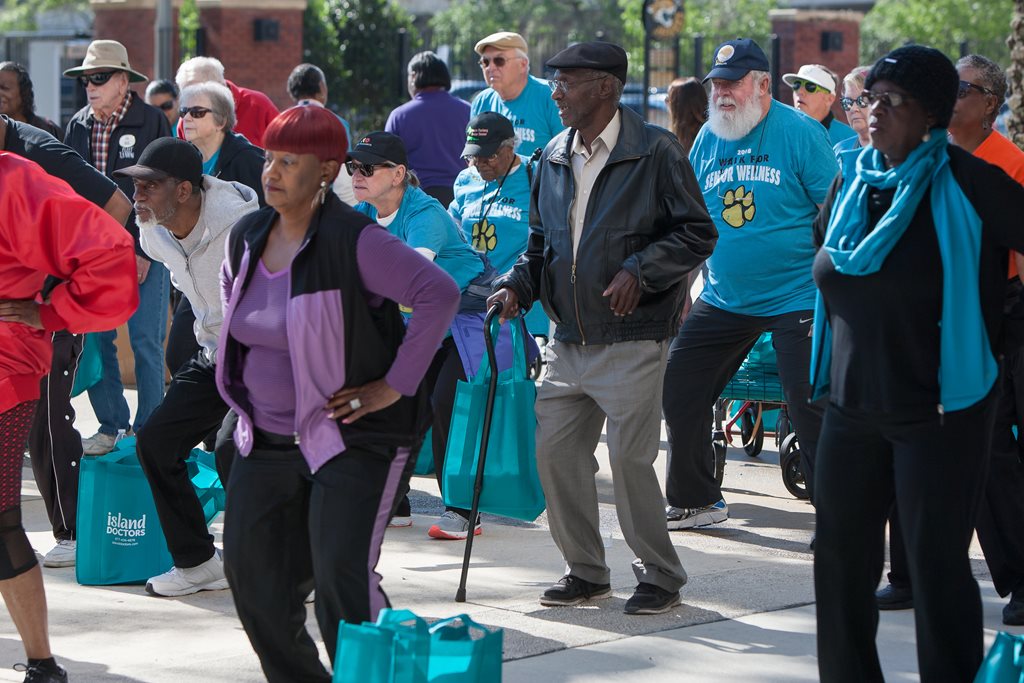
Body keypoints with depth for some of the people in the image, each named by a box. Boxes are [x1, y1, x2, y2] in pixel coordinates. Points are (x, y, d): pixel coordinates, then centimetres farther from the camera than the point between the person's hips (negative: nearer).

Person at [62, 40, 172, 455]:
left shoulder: (152, 123, -5)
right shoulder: (78, 126, 8)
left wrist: (145, 252, -10)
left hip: (144, 251, -4)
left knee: (146, 342, -3)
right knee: (94, 340, 3)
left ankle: (147, 431, 6)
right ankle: (111, 426, 13)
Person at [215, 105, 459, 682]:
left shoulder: (354, 240, -19)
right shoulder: (248, 237, 4)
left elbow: (440, 294, -24)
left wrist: (396, 386, -21)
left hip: (353, 439, -7)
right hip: (267, 438, 8)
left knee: (343, 580, -15)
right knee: (253, 573, 7)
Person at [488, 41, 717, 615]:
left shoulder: (655, 152, -7)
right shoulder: (554, 158, 12)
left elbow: (698, 234, -6)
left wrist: (639, 271, -17)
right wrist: (518, 286, 3)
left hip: (632, 341, -7)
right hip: (570, 343, 7)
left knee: (630, 458, -8)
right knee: (556, 450, 4)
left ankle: (661, 578, 8)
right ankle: (587, 572, 19)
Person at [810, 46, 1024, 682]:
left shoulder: (968, 183, -12)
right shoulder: (851, 184, 9)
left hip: (940, 410, -6)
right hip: (854, 406, 6)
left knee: (938, 564, -2)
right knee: (842, 557, 10)